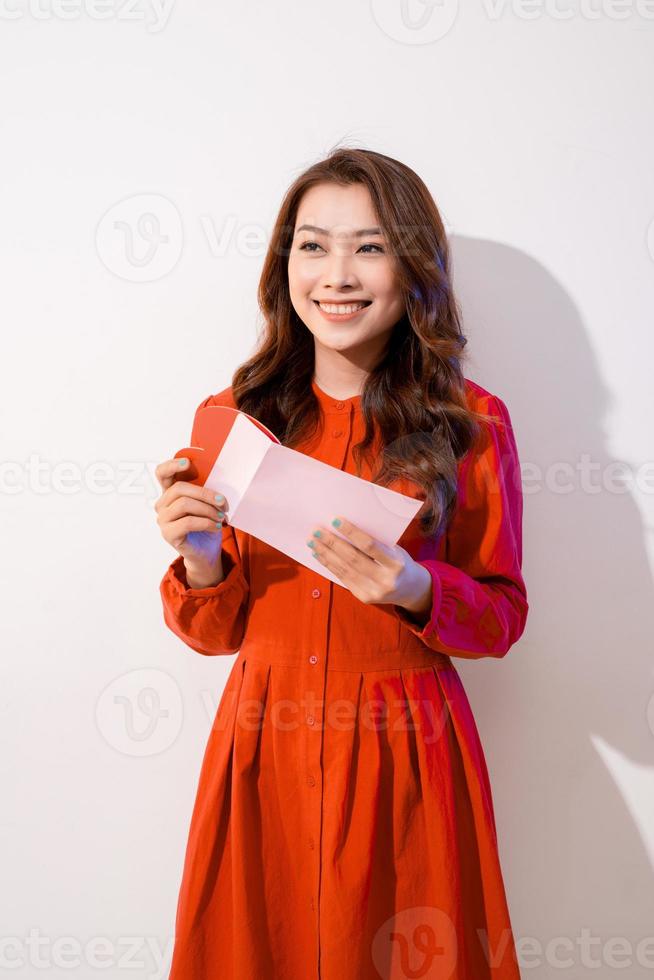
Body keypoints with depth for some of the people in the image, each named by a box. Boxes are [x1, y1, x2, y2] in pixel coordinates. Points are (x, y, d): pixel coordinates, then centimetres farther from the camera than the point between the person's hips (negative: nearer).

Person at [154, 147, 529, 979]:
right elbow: (215, 633, 4)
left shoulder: (471, 424, -5)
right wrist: (200, 560, -17)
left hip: (406, 756, -1)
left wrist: (415, 588, -19)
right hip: (262, 755, 2)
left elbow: (502, 615, 1)